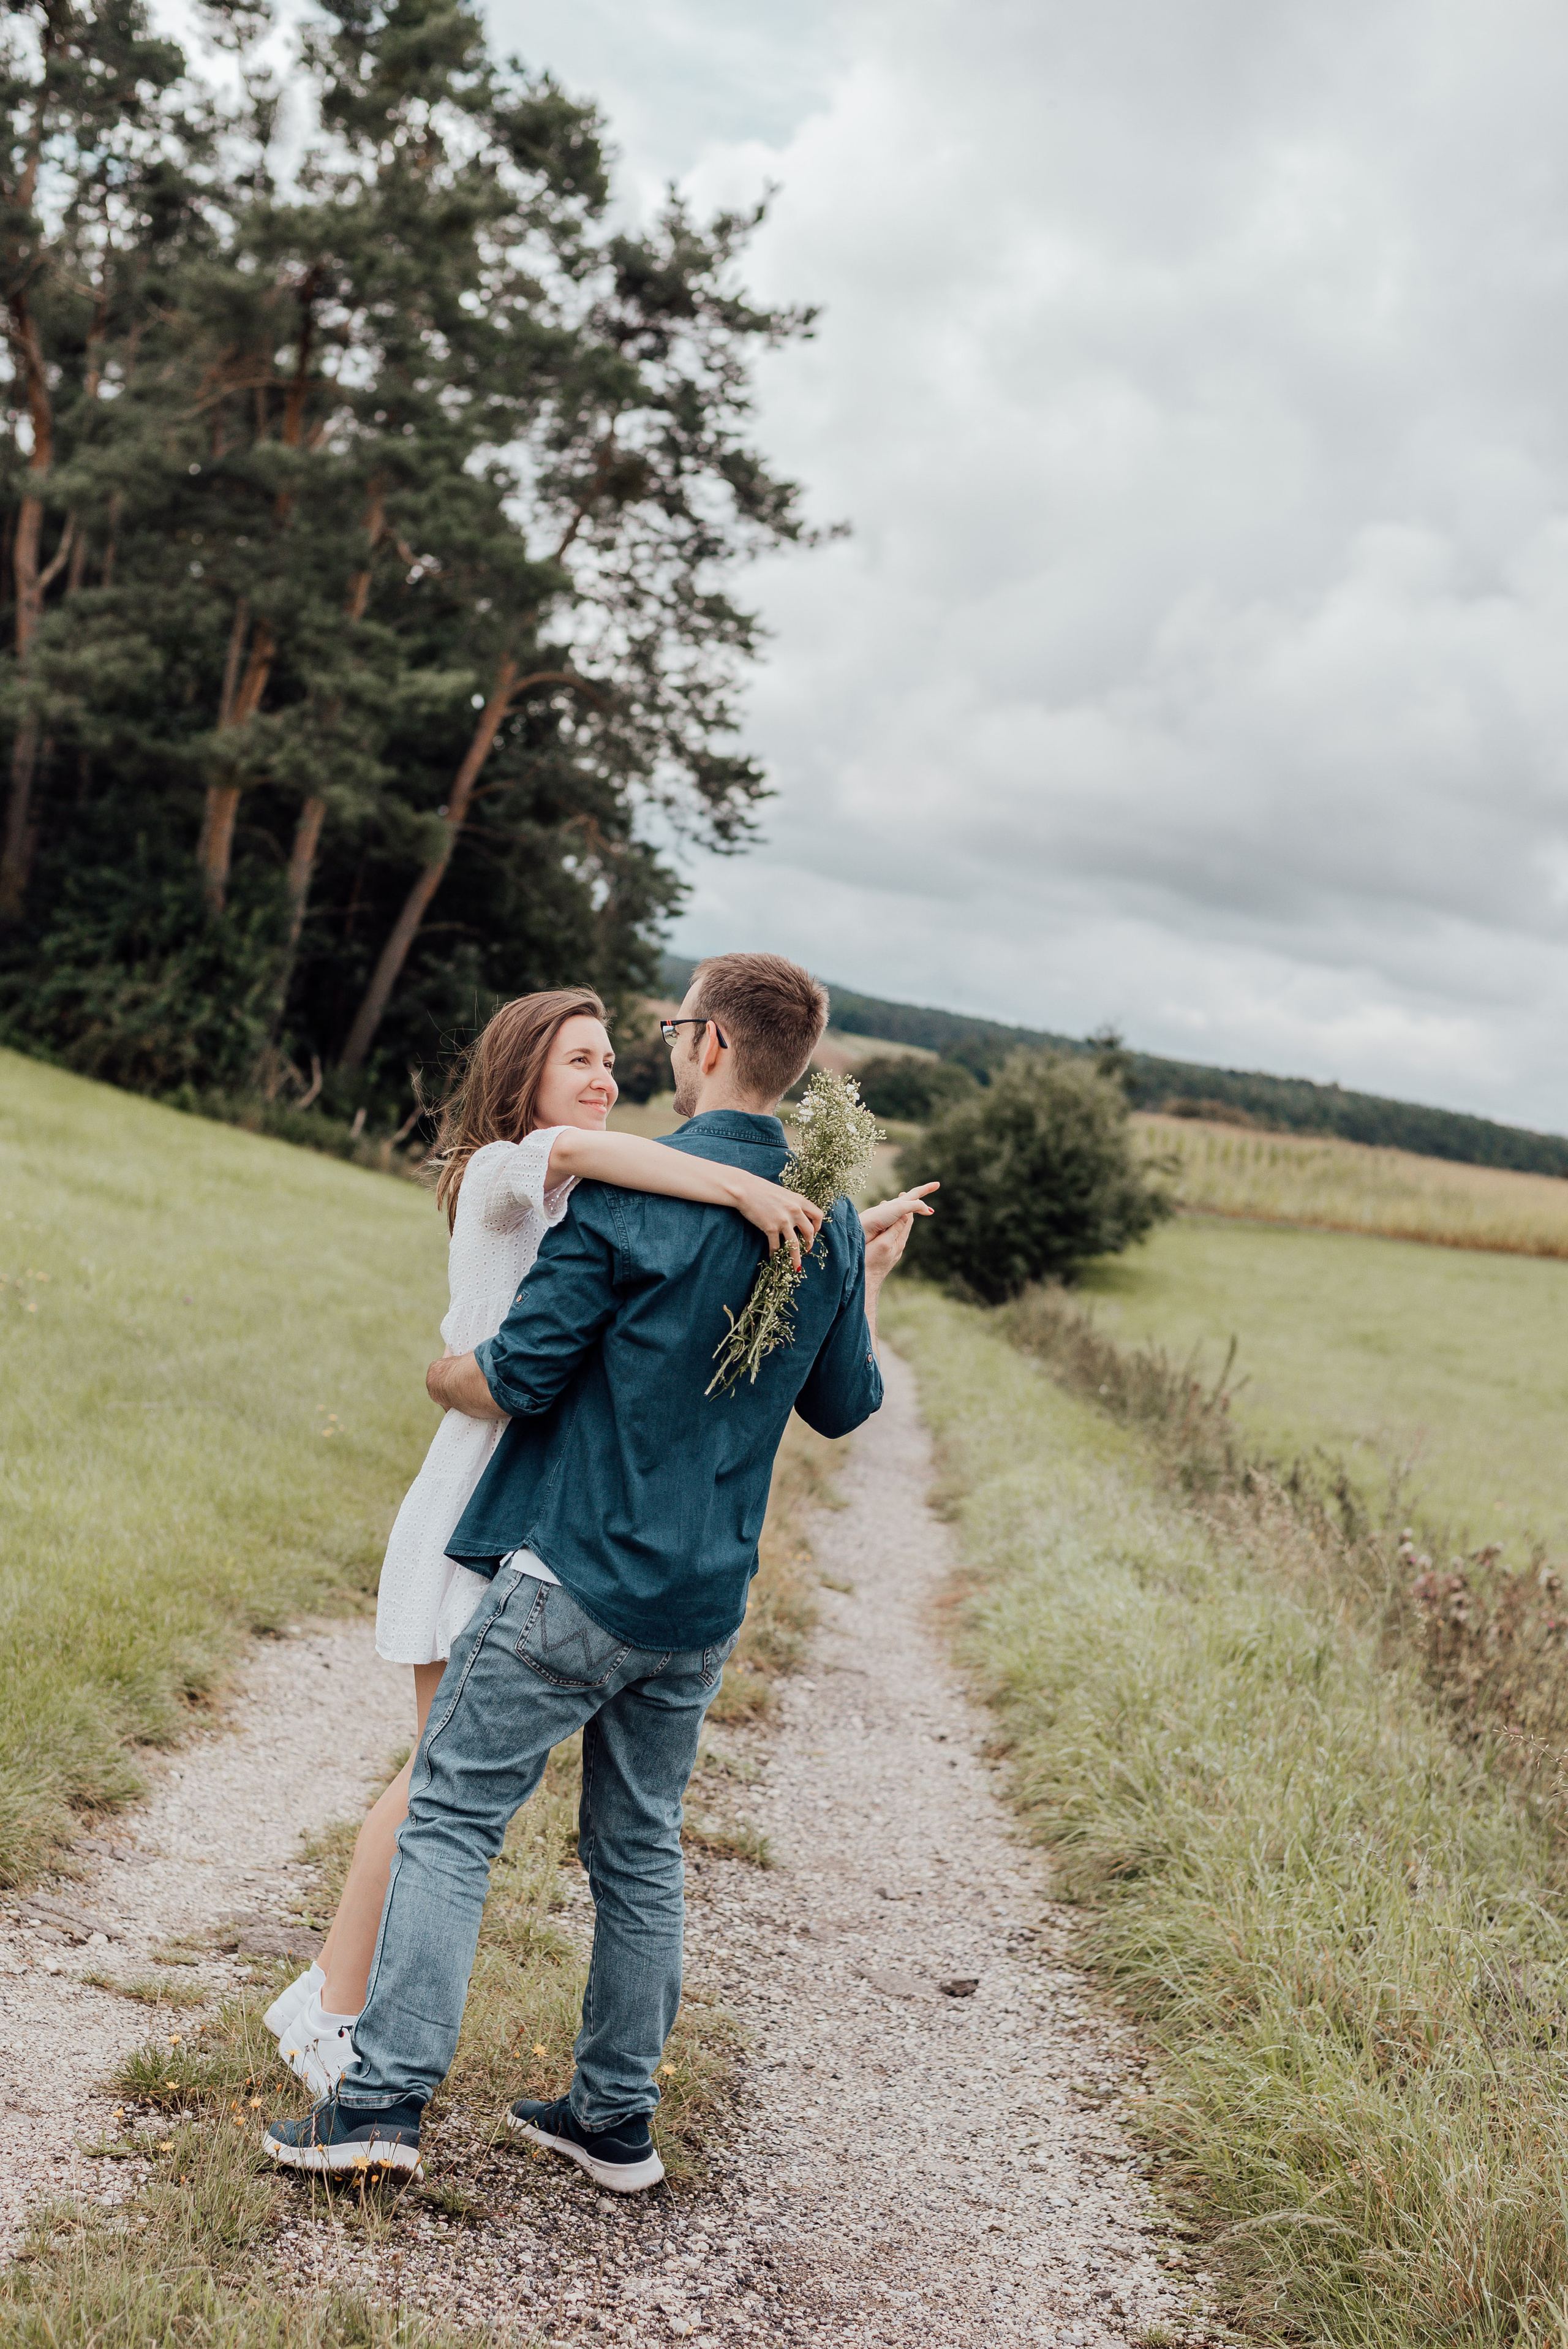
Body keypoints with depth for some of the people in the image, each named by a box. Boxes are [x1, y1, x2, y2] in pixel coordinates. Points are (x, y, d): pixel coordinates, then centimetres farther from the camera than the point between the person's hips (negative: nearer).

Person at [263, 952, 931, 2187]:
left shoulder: (628, 1192, -15)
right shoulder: (830, 1222, 4)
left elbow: (515, 1379, -14)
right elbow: (845, 1407, 16)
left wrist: (440, 1374, 8)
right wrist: (872, 1279, 28)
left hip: (576, 1574, -6)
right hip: (703, 1603, 6)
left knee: (450, 1819, 3)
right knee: (640, 1849, 16)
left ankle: (386, 2098, 3)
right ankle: (617, 2118, 24)